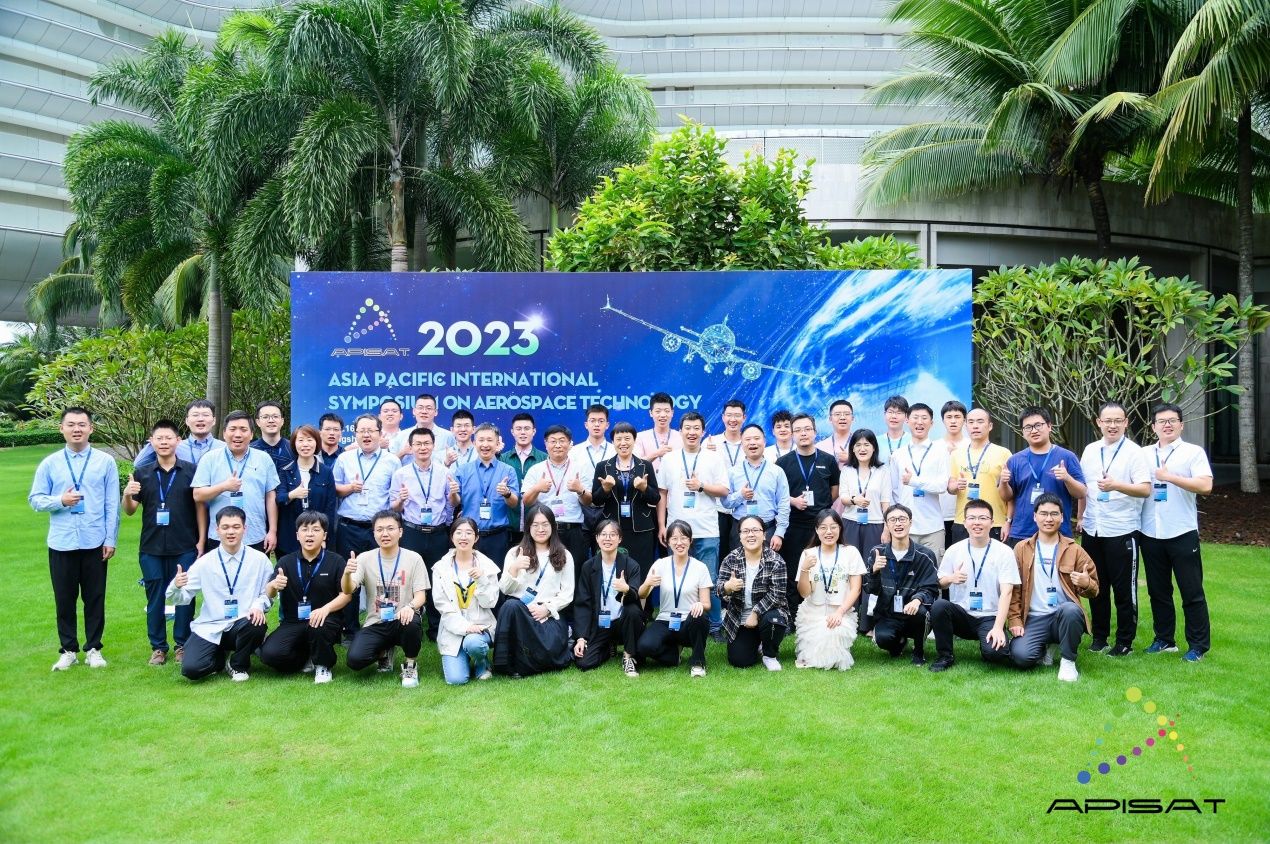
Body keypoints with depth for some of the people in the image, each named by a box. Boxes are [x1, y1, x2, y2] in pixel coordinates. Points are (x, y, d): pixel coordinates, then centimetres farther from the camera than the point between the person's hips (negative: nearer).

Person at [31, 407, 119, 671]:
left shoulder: (105, 461, -2)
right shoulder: (49, 464, 3)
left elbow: (113, 504, -2)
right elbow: (35, 500, 3)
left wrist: (111, 539, -5)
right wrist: (60, 501, -16)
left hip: (94, 542, -1)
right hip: (61, 543, 1)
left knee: (95, 598, 8)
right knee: (64, 599, 9)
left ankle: (93, 648, 20)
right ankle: (68, 650, 21)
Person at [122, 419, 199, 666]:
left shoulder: (191, 471, 1)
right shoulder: (142, 474, 6)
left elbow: (200, 506, 2)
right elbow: (130, 510, 8)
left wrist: (201, 540, -2)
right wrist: (127, 494, -14)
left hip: (185, 547, -2)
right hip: (152, 548, 2)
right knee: (155, 597, 8)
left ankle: (182, 644, 17)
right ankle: (158, 646, 18)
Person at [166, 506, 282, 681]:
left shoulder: (259, 560, -2)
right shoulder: (204, 562, -1)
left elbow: (267, 594, 1)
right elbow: (181, 598, 1)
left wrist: (258, 606, -22)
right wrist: (176, 586, -22)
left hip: (244, 626, 0)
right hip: (210, 628, 0)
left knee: (256, 624, -35)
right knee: (191, 669, -23)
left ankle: (239, 665, -2)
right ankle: (219, 657, 17)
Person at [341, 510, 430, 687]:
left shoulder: (414, 558, -3)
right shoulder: (365, 558, 0)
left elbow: (421, 596, -6)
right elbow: (348, 590, -13)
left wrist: (410, 606, -30)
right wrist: (347, 573, -36)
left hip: (402, 620, -1)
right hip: (375, 624, 2)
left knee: (412, 622, -37)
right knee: (354, 660, -23)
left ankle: (411, 665, -4)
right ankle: (384, 651, 14)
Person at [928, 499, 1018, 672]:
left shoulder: (1004, 552, -5)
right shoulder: (954, 550, 2)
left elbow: (1006, 592, -11)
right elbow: (939, 584, 12)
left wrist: (998, 627, -23)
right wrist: (950, 579, -13)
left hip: (989, 618, -2)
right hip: (960, 615, 2)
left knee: (995, 651, -31)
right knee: (939, 605, -29)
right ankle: (944, 657, -8)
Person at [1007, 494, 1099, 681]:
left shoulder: (1074, 550, 6)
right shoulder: (1022, 549, 6)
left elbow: (1094, 589, 9)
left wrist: (1086, 584, -15)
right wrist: (1015, 620, -4)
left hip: (1065, 615, 0)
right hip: (1034, 618, 0)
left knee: (1070, 609, -37)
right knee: (1021, 656, -26)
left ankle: (1068, 661, -12)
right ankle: (1044, 648, 11)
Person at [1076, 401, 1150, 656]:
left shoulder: (1134, 452, -6)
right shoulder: (1090, 450, 9)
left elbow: (1145, 489, -14)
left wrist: (1116, 486, -29)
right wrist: (1080, 517, 15)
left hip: (1122, 530, -5)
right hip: (1092, 529, 5)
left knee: (1124, 588, 3)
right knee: (1097, 586, 12)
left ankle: (1125, 641, 14)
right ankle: (1100, 636, 23)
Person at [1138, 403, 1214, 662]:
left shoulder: (1193, 452, -1)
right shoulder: (1144, 455, 10)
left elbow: (1205, 486, -14)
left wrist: (1170, 477, -17)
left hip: (1182, 533, -4)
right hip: (1151, 533, 4)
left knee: (1192, 592, 1)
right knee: (1158, 591, 12)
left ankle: (1198, 645, 10)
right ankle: (1164, 640, 23)